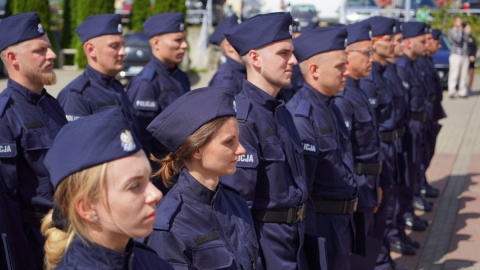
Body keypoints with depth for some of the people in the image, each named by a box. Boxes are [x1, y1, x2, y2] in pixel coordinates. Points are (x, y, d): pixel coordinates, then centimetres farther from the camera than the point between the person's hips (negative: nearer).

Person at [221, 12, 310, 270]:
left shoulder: (280, 111, 9)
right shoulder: (243, 118, -19)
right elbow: (238, 200, -21)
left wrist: (296, 232, 16)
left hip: (292, 239, 8)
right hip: (263, 243, -8)